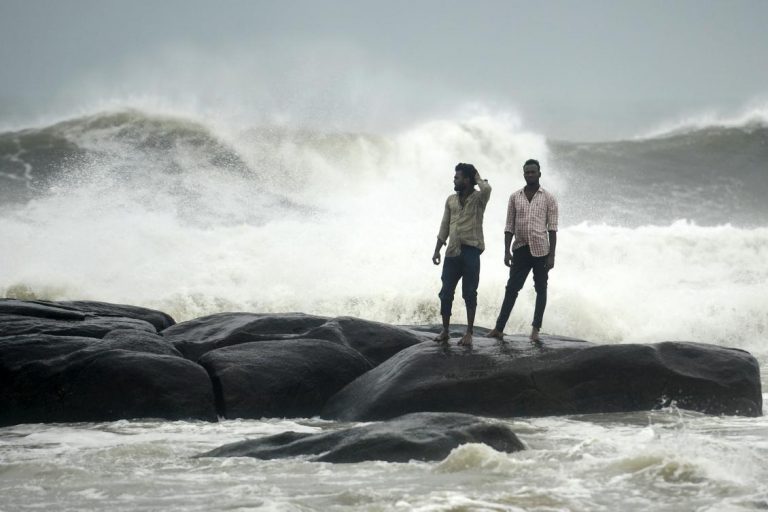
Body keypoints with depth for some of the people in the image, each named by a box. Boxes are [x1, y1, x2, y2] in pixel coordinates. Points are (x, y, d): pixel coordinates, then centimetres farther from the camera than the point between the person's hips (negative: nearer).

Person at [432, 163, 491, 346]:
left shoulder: (478, 198, -2)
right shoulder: (451, 200, 13)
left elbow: (487, 189, -27)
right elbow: (445, 227, 16)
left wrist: (477, 178, -8)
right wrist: (437, 250, 11)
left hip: (471, 250, -5)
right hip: (452, 251, 5)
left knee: (469, 294, 0)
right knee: (446, 293, 3)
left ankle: (469, 333, 6)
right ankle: (445, 331, 12)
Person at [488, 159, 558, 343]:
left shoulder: (548, 198, 0)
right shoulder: (515, 197, 8)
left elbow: (552, 229, -3)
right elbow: (509, 226, 7)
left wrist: (552, 255, -9)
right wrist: (507, 251, -2)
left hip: (541, 251, -2)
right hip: (520, 250, 2)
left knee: (541, 290, 3)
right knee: (511, 288, 0)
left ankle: (535, 329, 9)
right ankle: (499, 328, -2)